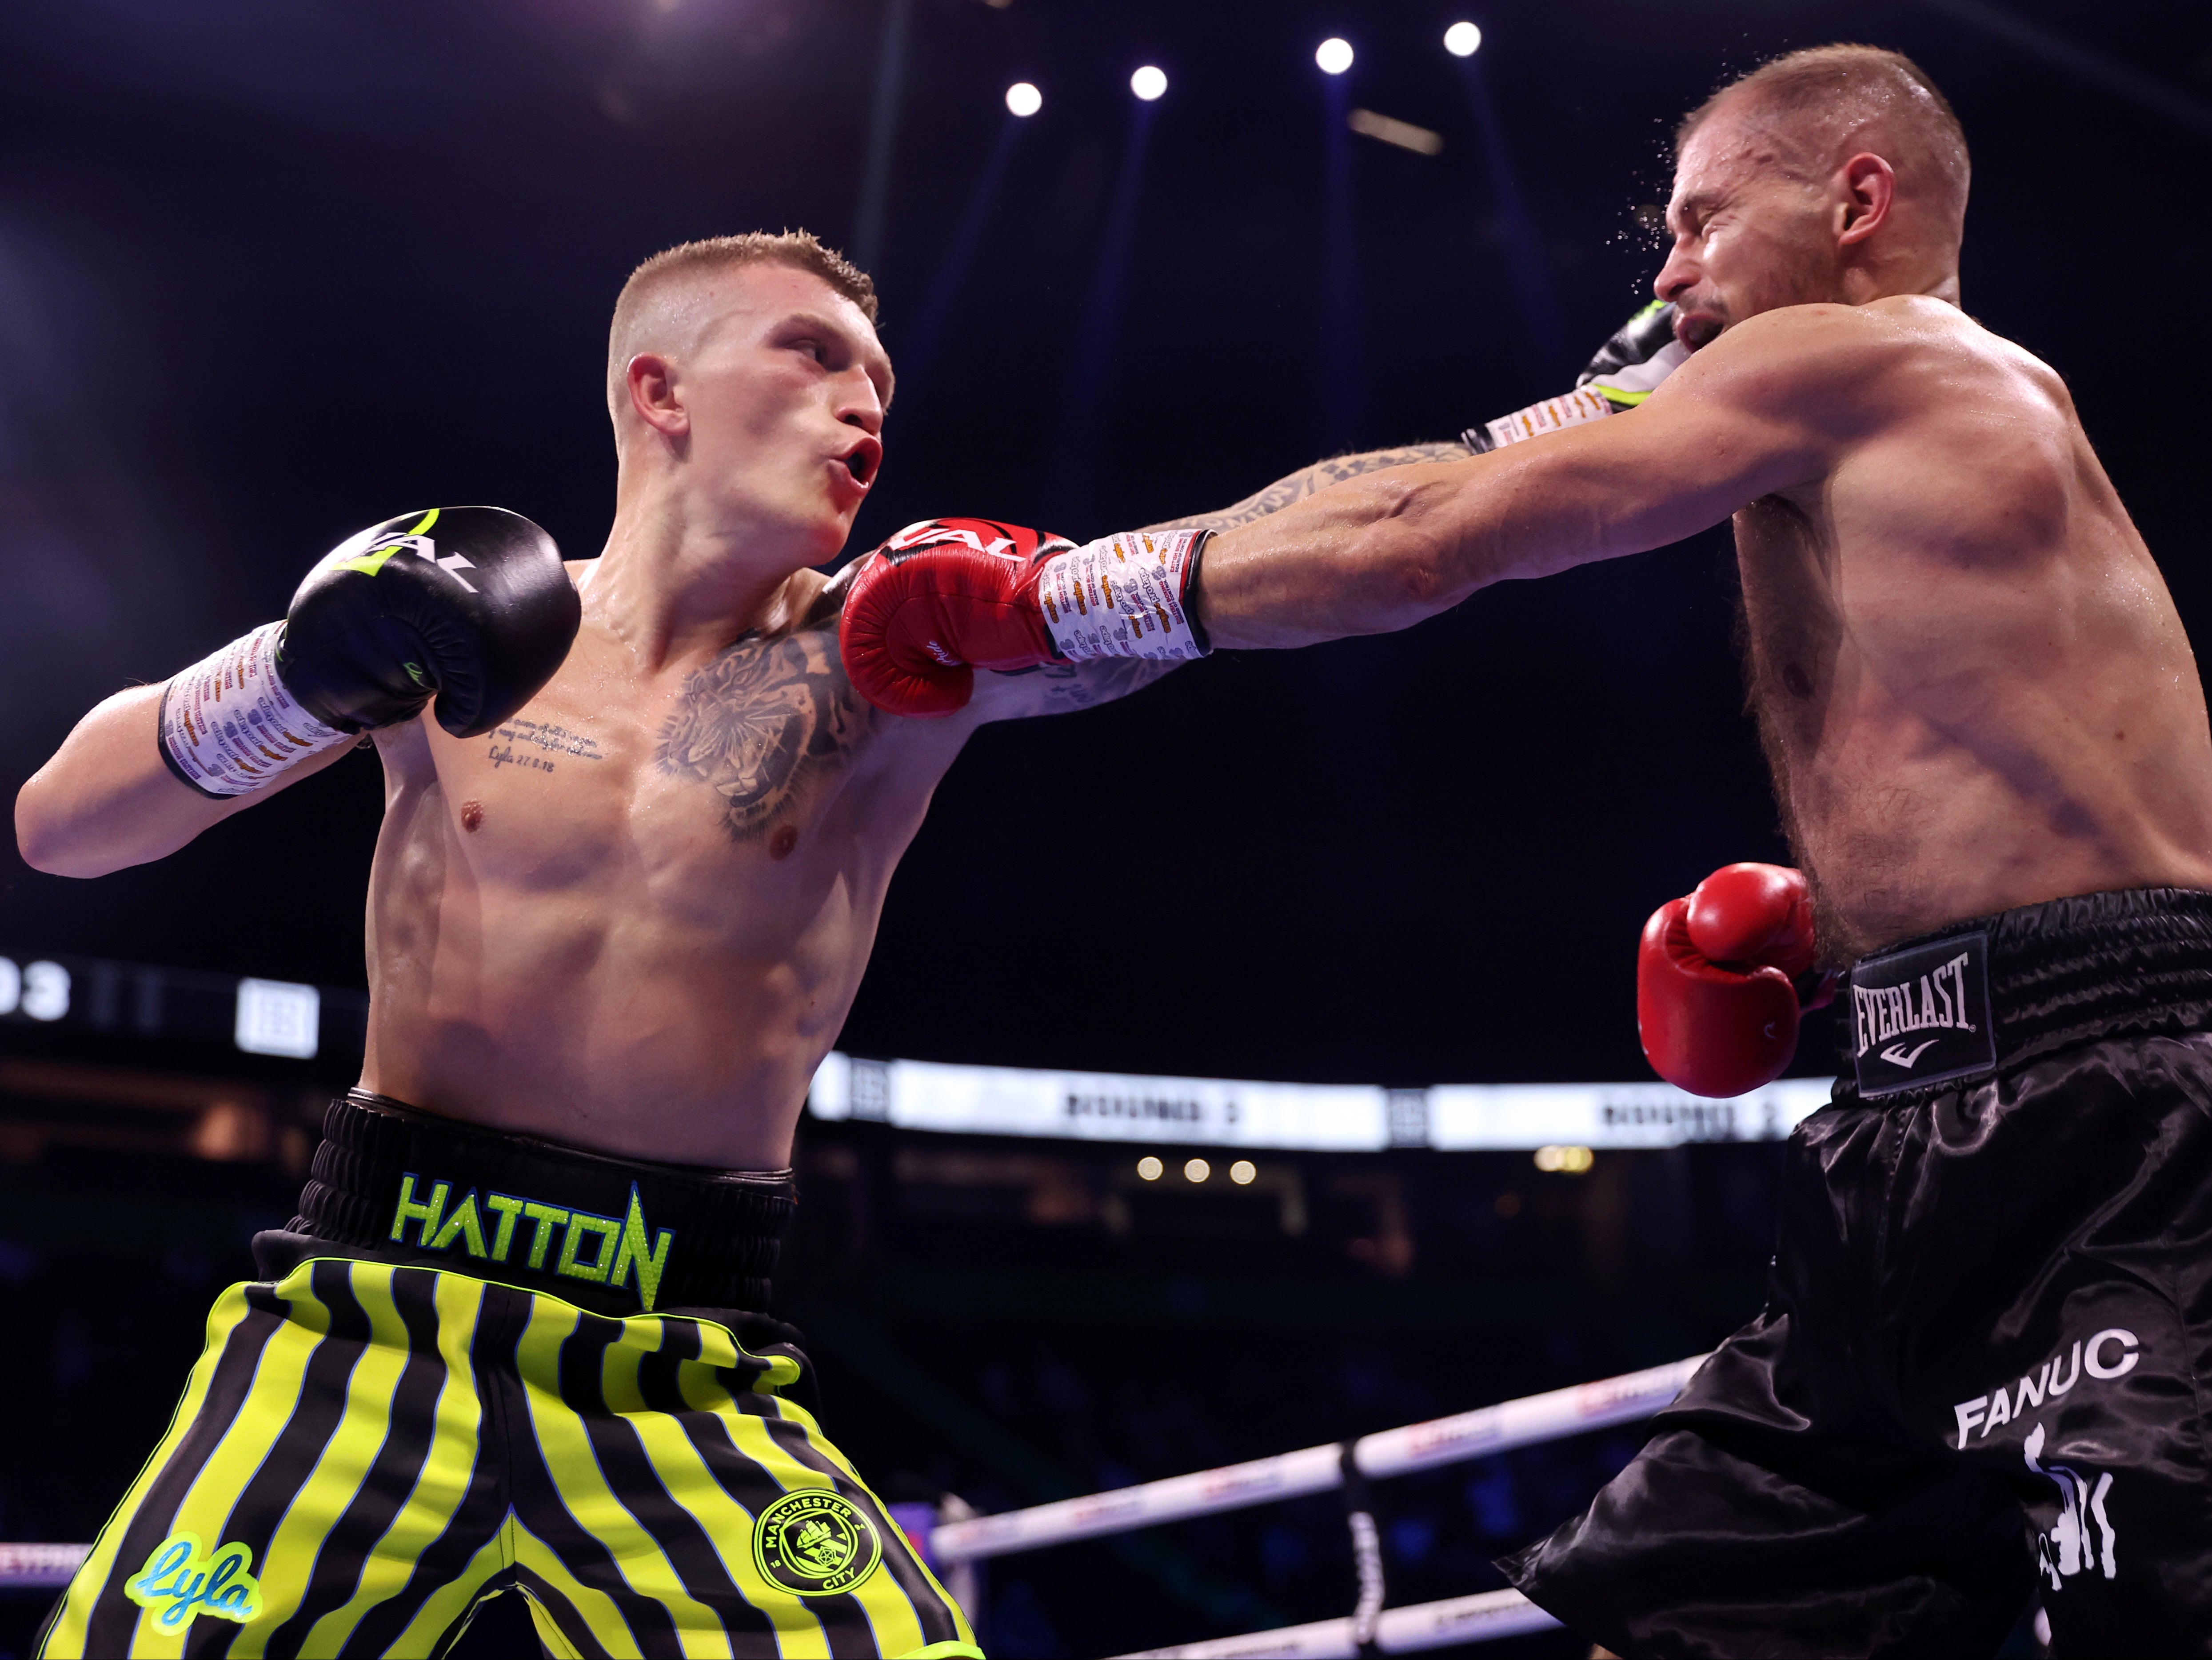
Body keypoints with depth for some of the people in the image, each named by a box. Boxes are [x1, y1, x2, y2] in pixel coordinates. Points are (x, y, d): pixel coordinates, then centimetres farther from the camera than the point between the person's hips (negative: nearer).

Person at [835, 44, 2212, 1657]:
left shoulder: (1849, 358, -3)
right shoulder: (1947, 434, 26)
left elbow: (1419, 543, -5)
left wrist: (1042, 600, 1)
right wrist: (1819, 918, 12)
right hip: (1949, 1122, 10)